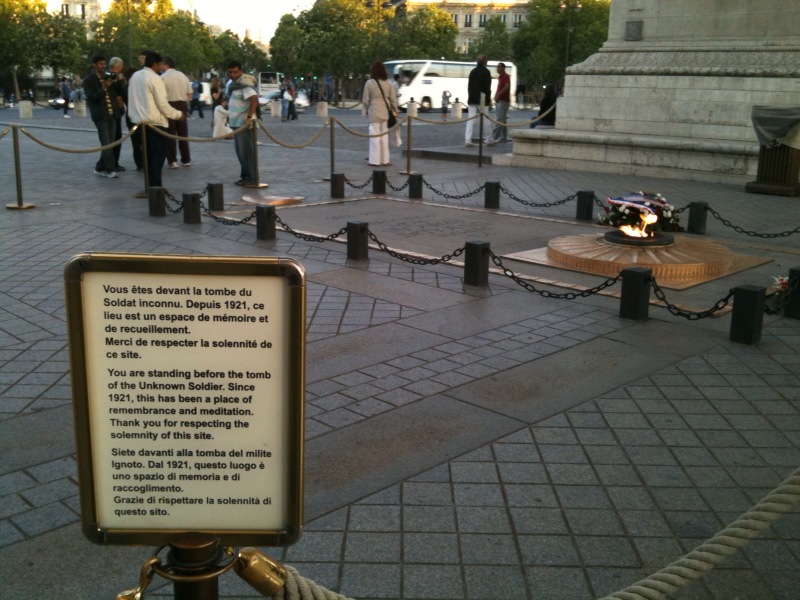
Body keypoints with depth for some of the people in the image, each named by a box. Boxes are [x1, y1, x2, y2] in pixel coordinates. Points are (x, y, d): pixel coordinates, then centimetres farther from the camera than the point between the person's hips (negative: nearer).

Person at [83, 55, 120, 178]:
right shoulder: (89, 80, -2)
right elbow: (91, 97, -14)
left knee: (110, 144, 6)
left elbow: (117, 92, 24)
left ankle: (100, 168, 16)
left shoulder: (109, 77, 15)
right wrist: (104, 88, -22)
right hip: (100, 115, -6)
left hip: (112, 115, 6)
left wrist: (116, 83, 5)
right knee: (106, 144, -10)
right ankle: (110, 170, -8)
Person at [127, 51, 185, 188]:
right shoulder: (155, 79, -14)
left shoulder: (134, 77, 10)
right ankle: (155, 185, -10)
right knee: (158, 154, -4)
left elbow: (133, 99, 13)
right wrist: (178, 114, -5)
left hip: (140, 121, 8)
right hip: (155, 122, -8)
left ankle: (150, 185, 15)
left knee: (148, 154, 14)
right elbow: (162, 104, -15)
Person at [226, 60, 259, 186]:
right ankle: (245, 176, 22)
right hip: (237, 123, 10)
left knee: (247, 151, -7)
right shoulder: (234, 83, 14)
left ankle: (251, 178, -2)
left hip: (245, 124, -10)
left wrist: (249, 117, -36)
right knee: (240, 151, 14)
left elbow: (254, 99, -31)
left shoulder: (245, 84, -16)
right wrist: (229, 116, 25)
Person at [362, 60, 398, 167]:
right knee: (384, 136, 11)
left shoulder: (369, 83, -7)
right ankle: (385, 160, 14)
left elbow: (365, 100, -3)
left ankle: (375, 160, 2)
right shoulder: (388, 83, 1)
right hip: (385, 112, 3)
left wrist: (367, 110, 13)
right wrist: (395, 110, 15)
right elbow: (393, 98, 4)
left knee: (375, 136, 2)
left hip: (374, 112, -3)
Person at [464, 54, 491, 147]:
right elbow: (487, 86, -10)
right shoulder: (486, 72, -7)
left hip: (472, 99, 4)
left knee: (470, 119, 1)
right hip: (482, 99, -4)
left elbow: (469, 85, 12)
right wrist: (488, 98, -5)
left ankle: (468, 140, -7)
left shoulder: (473, 71, 9)